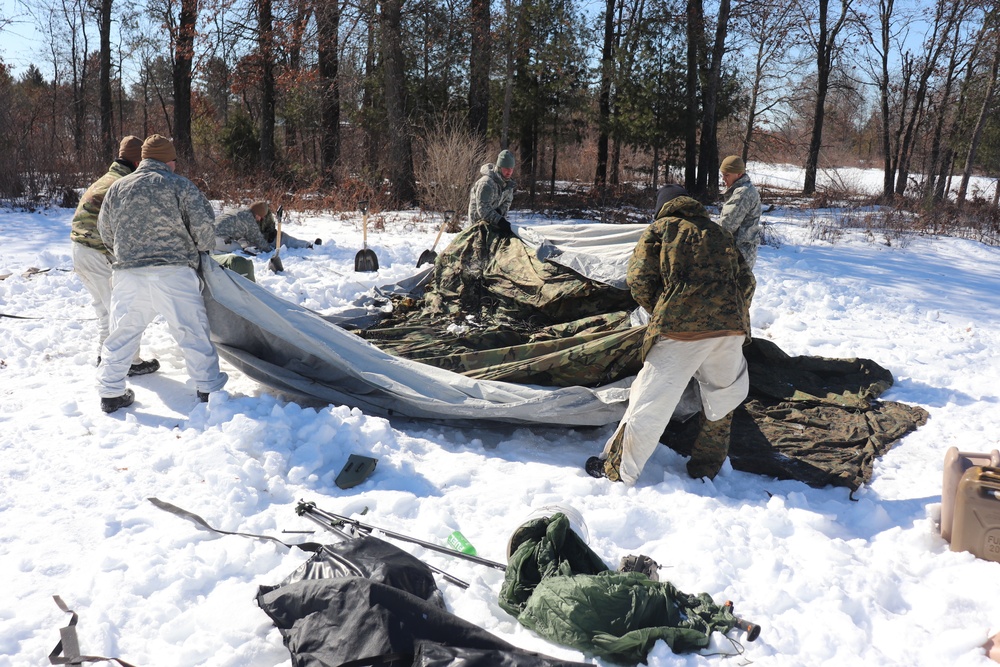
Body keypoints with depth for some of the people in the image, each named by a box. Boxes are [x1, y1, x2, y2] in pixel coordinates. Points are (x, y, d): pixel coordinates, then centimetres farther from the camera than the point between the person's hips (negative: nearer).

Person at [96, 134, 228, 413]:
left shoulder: (117, 187, 11)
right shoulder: (179, 185, -2)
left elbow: (105, 230, 19)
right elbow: (204, 222, -7)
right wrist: (204, 247, 13)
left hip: (128, 273, 4)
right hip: (173, 273, -4)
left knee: (122, 333, 14)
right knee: (192, 330, 5)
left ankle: (110, 393, 20)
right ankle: (209, 388, 10)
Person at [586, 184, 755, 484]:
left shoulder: (659, 229, 13)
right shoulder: (719, 233, 25)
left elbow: (639, 280, 2)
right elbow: (746, 281, 18)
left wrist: (658, 311, 17)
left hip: (680, 327, -4)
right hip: (730, 326, 4)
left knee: (651, 401, 2)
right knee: (722, 398, 24)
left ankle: (617, 469, 12)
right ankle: (706, 466, 34)